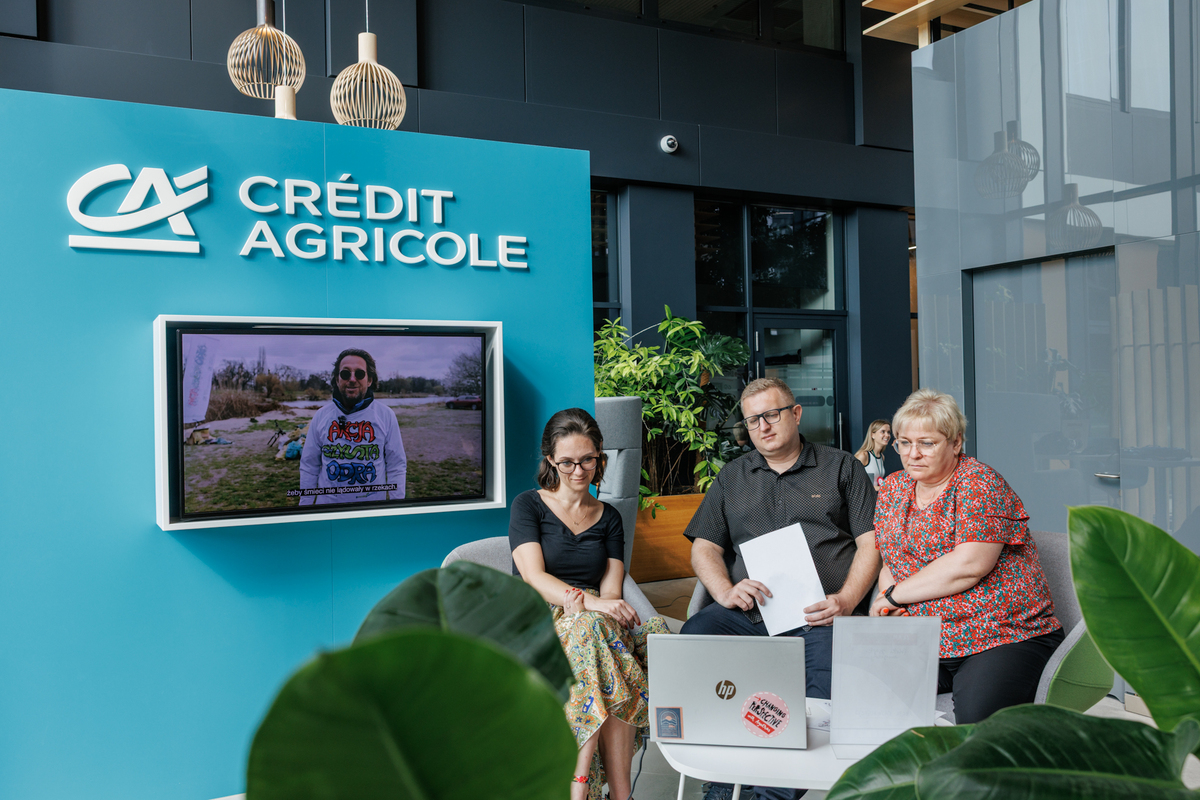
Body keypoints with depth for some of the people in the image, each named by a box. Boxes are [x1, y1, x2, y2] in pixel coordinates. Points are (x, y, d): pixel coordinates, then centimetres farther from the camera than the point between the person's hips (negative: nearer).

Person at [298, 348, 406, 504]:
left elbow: (397, 467, -2)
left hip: (373, 508, -1)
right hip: (327, 503, 1)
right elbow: (309, 467, 6)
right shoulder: (321, 416, 0)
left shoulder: (386, 415, -3)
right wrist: (305, 504, 3)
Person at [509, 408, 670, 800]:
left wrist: (580, 604, -18)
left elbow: (611, 590, 6)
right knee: (600, 627, -36)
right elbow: (533, 577, -7)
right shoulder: (529, 505, 8)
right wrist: (588, 601, -25)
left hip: (595, 622, 3)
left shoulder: (609, 517, 18)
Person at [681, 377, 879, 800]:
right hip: (747, 611, 2)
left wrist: (846, 600, -8)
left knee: (831, 678, -34)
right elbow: (704, 546, 17)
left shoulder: (841, 467, 16)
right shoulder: (732, 476, 23)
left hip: (820, 613, -2)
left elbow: (871, 542, 8)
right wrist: (725, 591, -4)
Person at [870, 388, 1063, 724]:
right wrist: (886, 605, -4)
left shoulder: (979, 482, -8)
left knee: (976, 715, -32)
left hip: (1004, 636, -5)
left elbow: (969, 564, -20)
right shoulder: (893, 488, 13)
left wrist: (894, 595, -11)